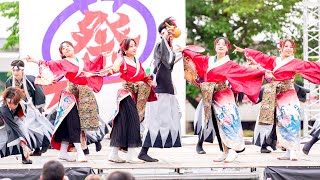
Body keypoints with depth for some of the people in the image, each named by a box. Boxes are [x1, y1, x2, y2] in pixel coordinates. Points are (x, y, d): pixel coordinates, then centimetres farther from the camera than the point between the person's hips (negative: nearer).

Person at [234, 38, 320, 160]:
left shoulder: (296, 63, 2)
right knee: (281, 122, 3)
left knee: (290, 120, -13)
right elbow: (260, 56, 20)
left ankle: (292, 151, -15)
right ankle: (288, 151, 5)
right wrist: (244, 50, 25)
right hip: (276, 94, 5)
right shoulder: (275, 61, 15)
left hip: (288, 93, -5)